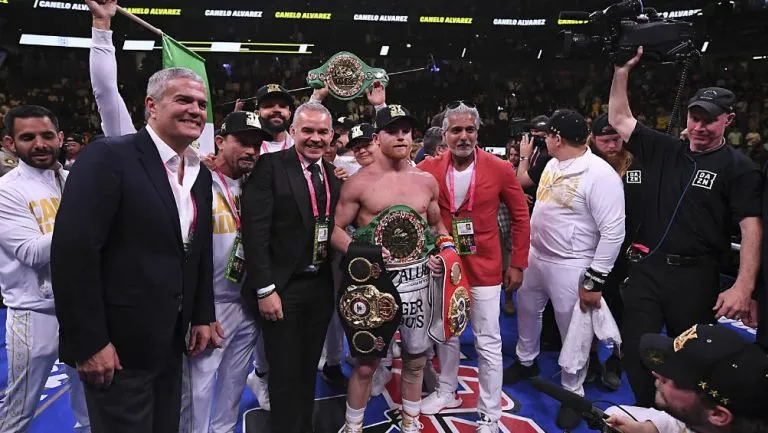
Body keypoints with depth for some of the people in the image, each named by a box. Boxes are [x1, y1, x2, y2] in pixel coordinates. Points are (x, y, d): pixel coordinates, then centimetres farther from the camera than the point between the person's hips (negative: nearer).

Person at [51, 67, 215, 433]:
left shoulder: (200, 173, 8)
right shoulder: (109, 156, -15)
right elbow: (73, 249, -20)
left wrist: (202, 316, 12)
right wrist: (90, 341, -20)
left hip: (171, 341, 7)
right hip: (118, 343, -7)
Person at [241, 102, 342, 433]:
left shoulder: (333, 174, 8)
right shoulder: (270, 166, -10)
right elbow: (255, 230, -15)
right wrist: (265, 289, -18)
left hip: (321, 286, 5)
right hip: (282, 288, -5)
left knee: (308, 371, 19)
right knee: (286, 374, 8)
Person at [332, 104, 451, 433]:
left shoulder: (426, 181, 6)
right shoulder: (359, 182, -6)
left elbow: (438, 225, 18)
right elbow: (335, 229, -3)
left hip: (416, 279, 4)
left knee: (416, 358, 16)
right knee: (366, 363, 5)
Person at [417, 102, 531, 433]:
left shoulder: (500, 169, -9)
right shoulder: (428, 169, -6)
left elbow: (520, 216, -1)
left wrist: (517, 264, -2)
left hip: (483, 267, -2)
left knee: (488, 343, 5)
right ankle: (447, 392, 40)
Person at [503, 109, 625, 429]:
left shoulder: (600, 174, -22)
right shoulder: (553, 164, 5)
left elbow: (613, 232, -22)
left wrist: (594, 281, -21)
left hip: (570, 267, -8)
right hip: (535, 256, 8)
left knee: (573, 333, 7)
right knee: (527, 309, 23)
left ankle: (573, 393, 28)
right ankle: (527, 361, 48)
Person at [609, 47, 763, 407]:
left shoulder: (739, 168, -3)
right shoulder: (662, 150, 7)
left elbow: (751, 228, -10)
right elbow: (619, 120, 11)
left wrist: (744, 286, -21)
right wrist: (622, 71, 2)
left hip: (695, 275, -3)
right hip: (646, 267, 3)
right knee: (636, 351, 5)